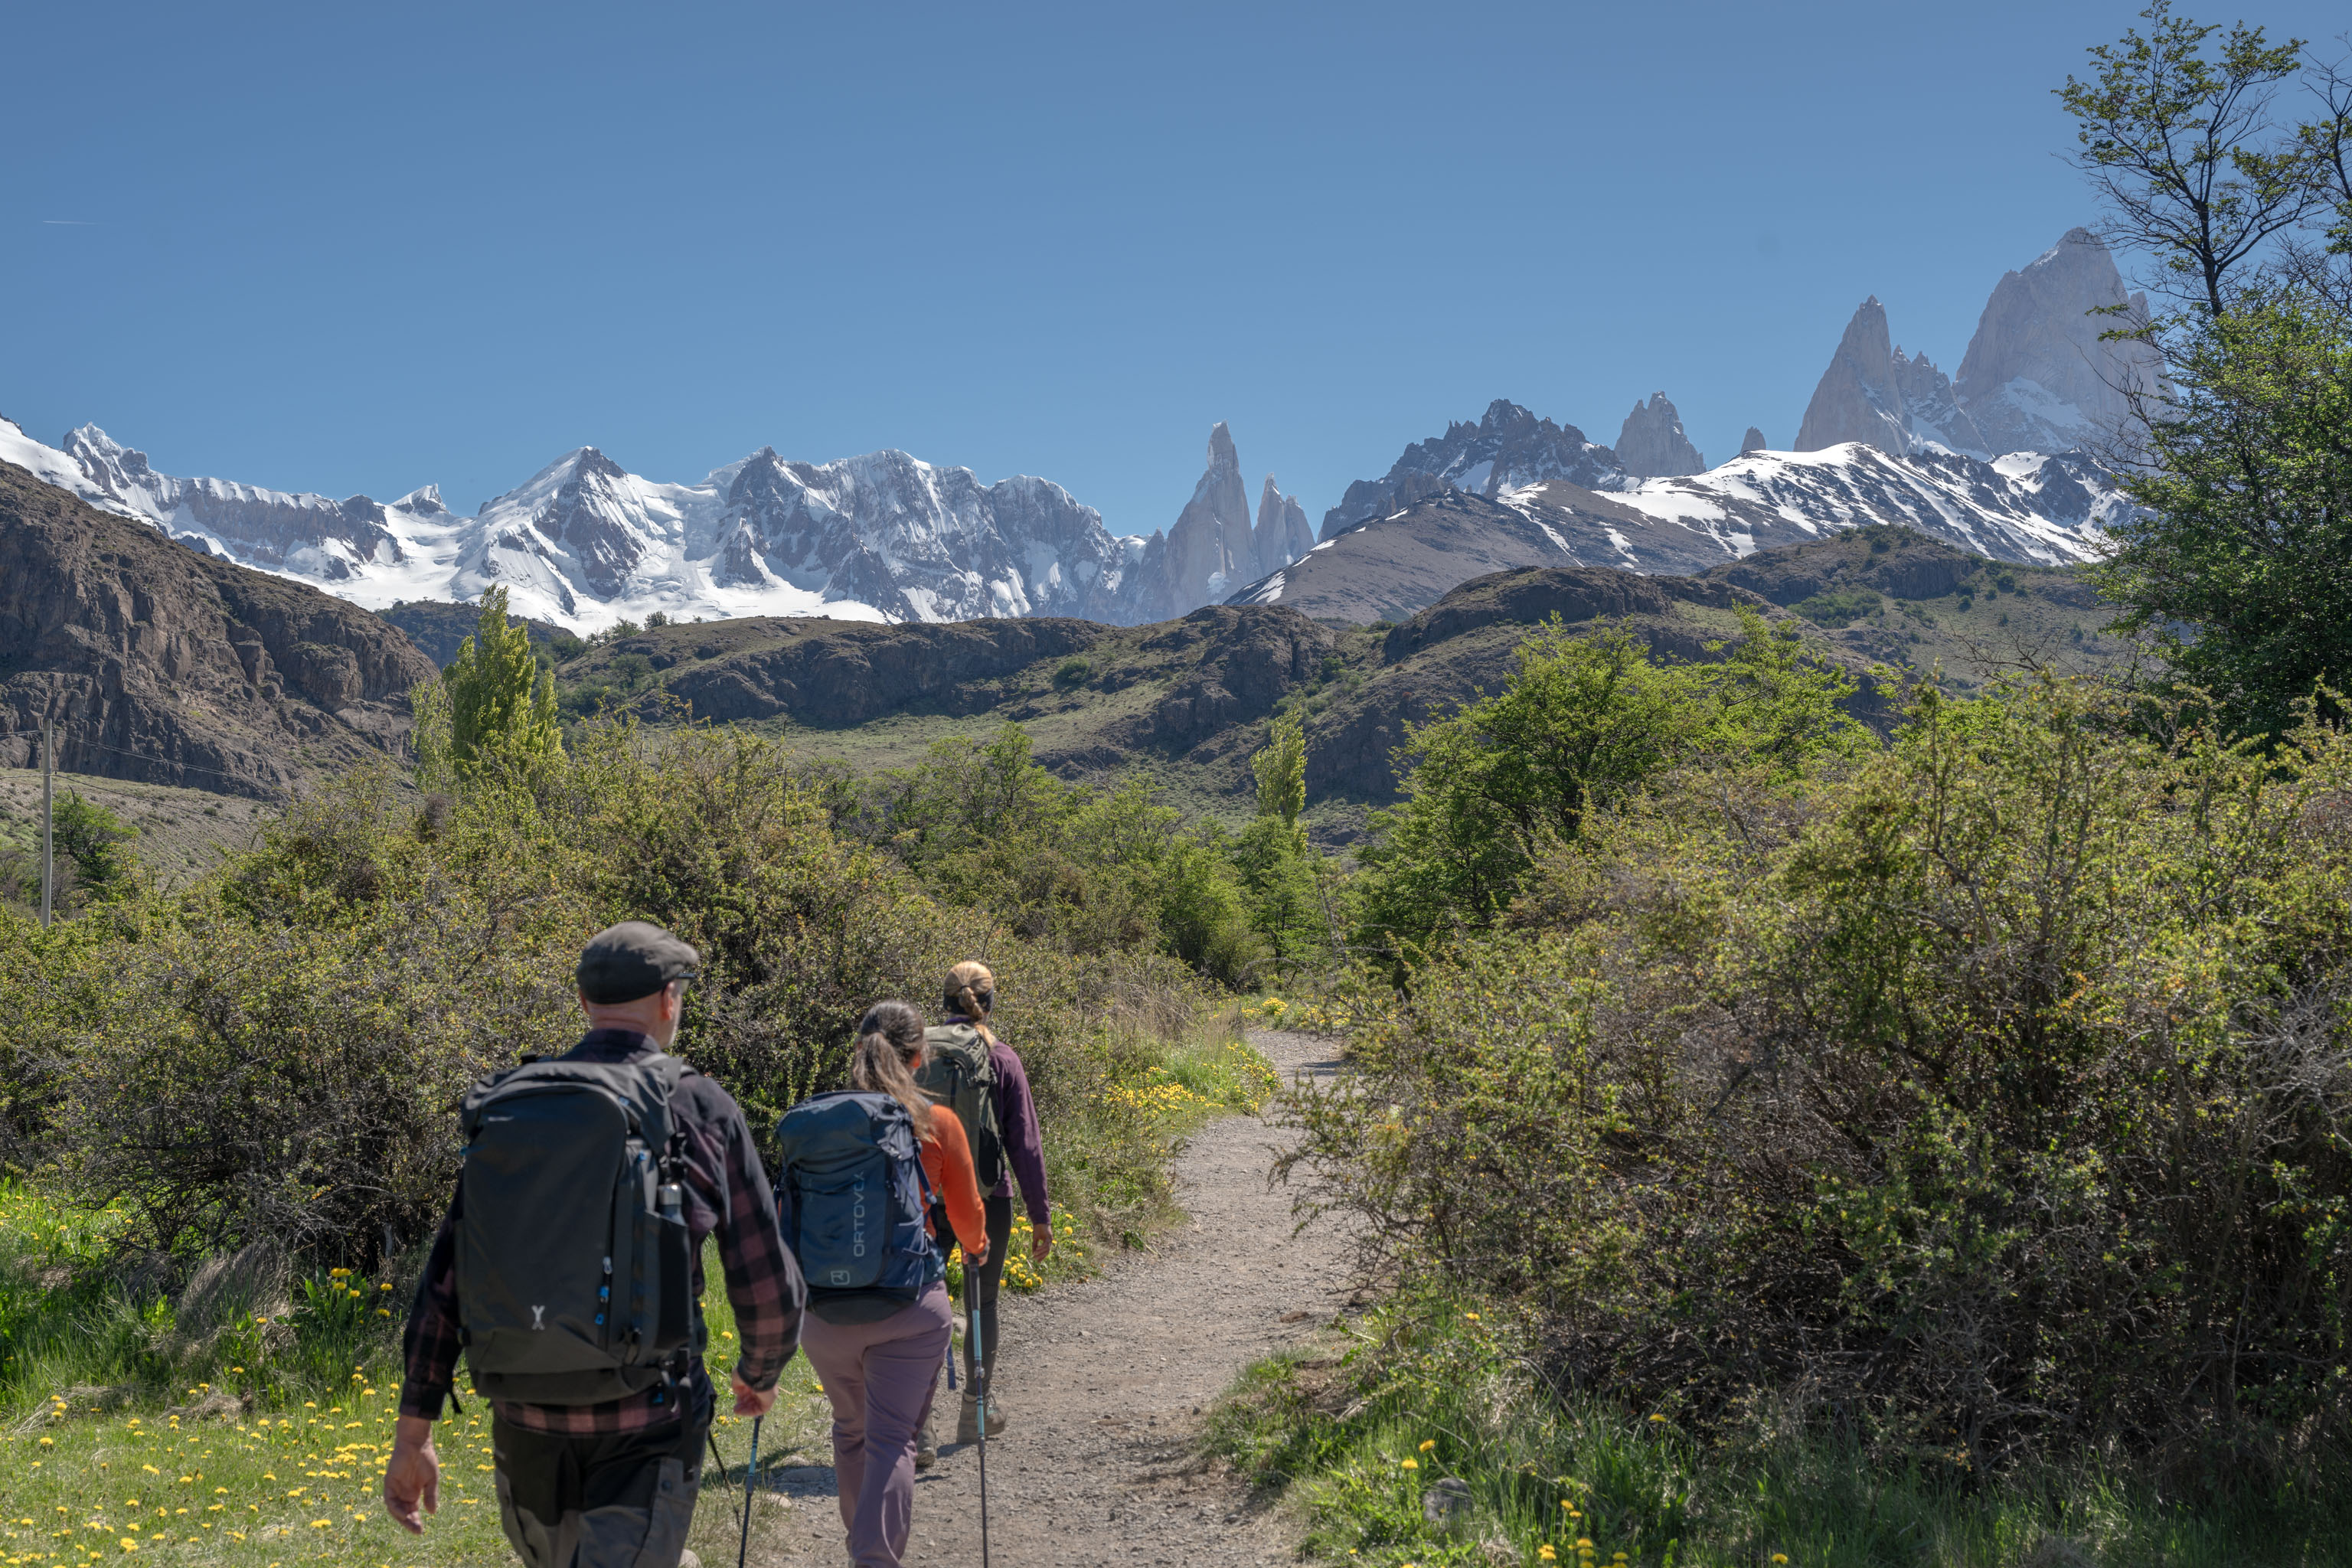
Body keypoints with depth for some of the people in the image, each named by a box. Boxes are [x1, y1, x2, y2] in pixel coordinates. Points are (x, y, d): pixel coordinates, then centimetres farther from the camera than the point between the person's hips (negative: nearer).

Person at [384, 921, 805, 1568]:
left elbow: (444, 1278, 1)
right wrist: (760, 1374, 18)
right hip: (644, 1428, -4)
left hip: (526, 1421, 4)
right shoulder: (702, 1108, -5)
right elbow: (769, 1288, -2)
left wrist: (413, 1431, 6)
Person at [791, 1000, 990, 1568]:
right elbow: (966, 1216, 5)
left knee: (850, 1430, 22)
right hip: (910, 1307, -3)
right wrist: (977, 1247, 28)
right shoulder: (939, 1124, -5)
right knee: (893, 1439, 1)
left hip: (825, 1307, 3)